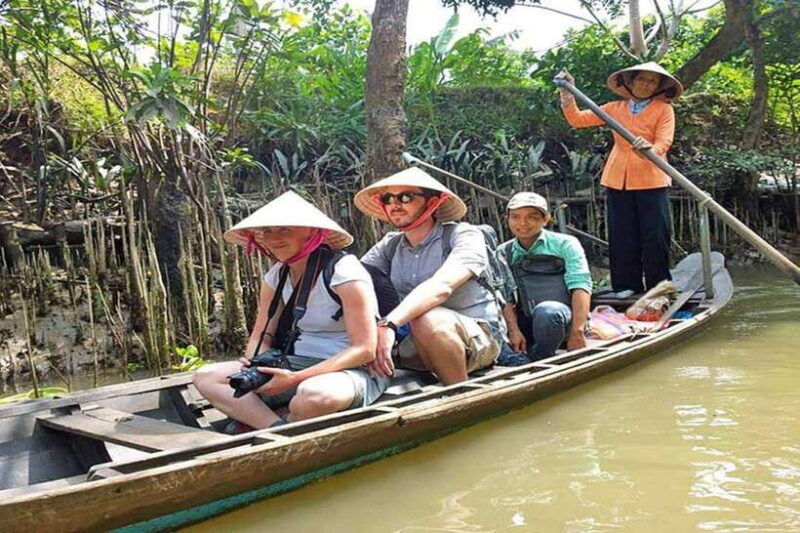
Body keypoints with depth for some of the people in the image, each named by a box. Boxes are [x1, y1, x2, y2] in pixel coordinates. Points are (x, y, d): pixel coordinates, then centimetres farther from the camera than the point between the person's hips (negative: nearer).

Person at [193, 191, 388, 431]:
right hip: (299, 364, 7)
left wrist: (296, 378, -24)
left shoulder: (343, 271, -14)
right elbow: (260, 338, 11)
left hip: (353, 369, -7)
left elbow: (364, 350, -17)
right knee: (206, 377, -5)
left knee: (315, 393, -42)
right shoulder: (276, 277, 7)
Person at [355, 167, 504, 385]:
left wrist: (389, 323, -41)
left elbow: (442, 286, -29)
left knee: (428, 320, -35)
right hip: (413, 343, 5)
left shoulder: (464, 235, -10)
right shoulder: (390, 246, 7)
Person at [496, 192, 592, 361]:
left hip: (563, 318, -1)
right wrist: (513, 330, -14)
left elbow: (580, 287, -5)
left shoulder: (564, 244, 7)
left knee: (547, 310, -36)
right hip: (525, 324, 1)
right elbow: (504, 297, 5)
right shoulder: (503, 253, 15)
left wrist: (577, 333, -18)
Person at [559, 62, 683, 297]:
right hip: (618, 179, 3)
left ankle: (658, 286, 9)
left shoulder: (664, 110, 4)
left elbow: (664, 142, -11)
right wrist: (567, 94, 0)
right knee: (622, 234, 6)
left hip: (651, 179, -3)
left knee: (655, 234, -3)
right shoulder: (615, 108, 14)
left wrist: (649, 150, -32)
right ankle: (627, 284, 16)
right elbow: (578, 119, 11)